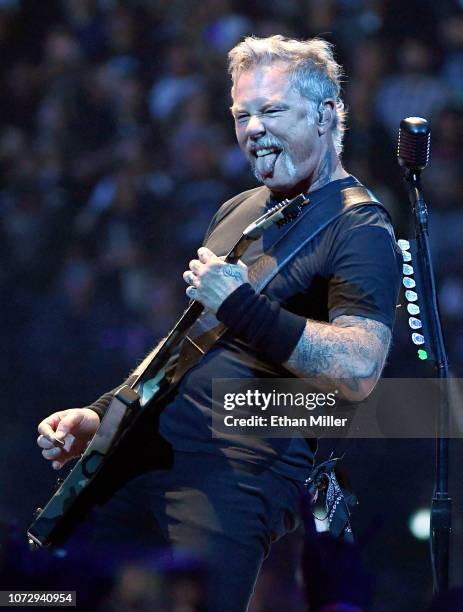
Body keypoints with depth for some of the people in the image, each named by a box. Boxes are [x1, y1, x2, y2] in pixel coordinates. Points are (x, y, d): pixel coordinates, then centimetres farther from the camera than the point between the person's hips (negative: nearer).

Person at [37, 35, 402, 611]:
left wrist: (241, 308, -21)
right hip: (150, 446, 8)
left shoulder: (359, 230, -6)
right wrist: (99, 414, 18)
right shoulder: (239, 211, 21)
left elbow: (359, 369, -21)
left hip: (239, 470, -8)